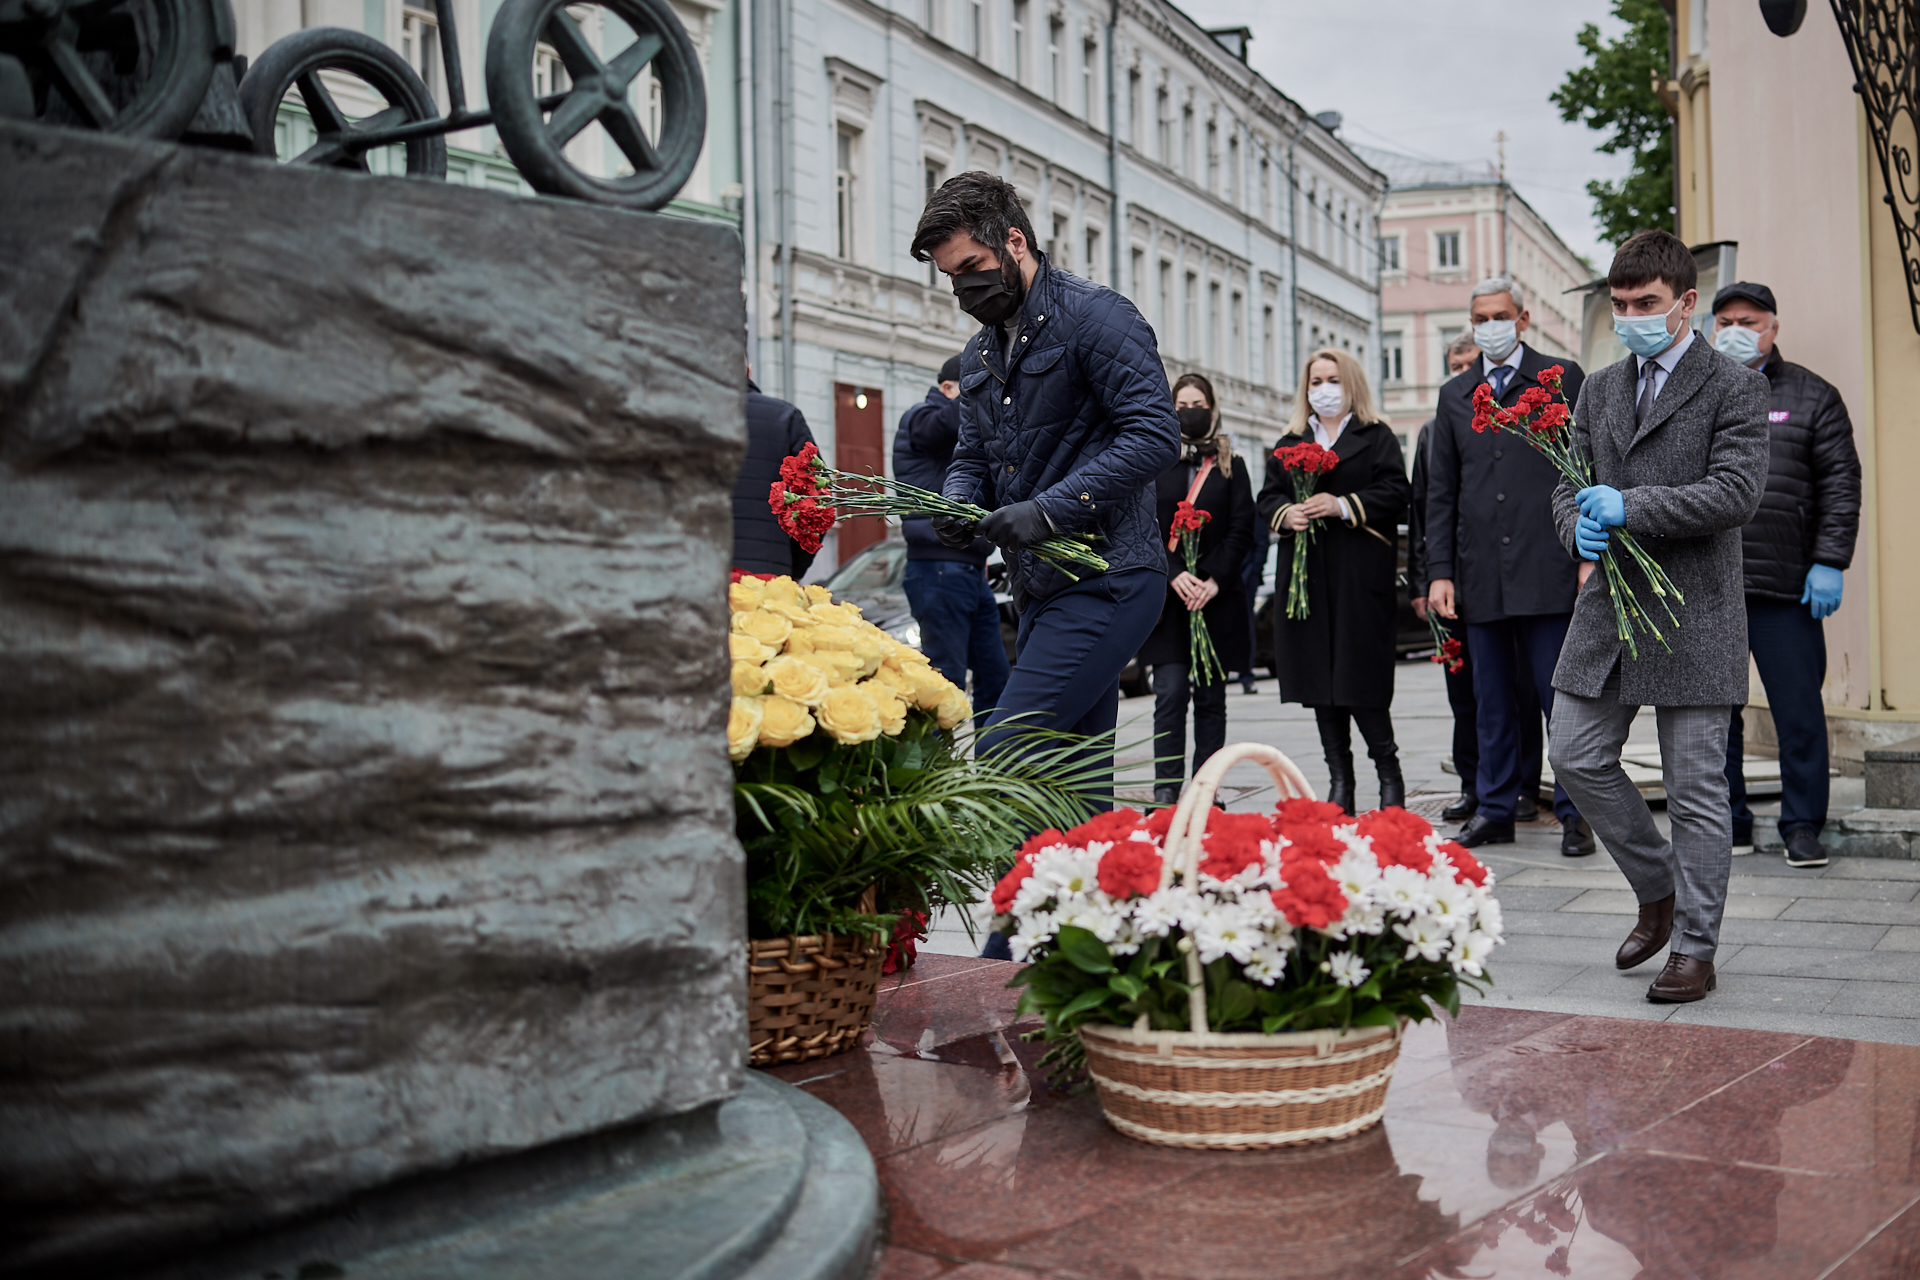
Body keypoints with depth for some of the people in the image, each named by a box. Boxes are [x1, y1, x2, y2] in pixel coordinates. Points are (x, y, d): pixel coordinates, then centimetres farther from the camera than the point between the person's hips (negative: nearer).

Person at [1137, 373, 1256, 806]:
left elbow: (1242, 530, 3)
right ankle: (1166, 790, -8)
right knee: (1171, 693, -10)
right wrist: (1174, 575, -12)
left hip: (1217, 594, 1)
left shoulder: (1231, 466, 11)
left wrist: (1213, 580, -10)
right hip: (1166, 595, -1)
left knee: (1211, 697, 3)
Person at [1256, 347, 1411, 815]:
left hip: (1360, 574, -4)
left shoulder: (1377, 437, 5)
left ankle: (1389, 773, 7)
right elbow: (1267, 497, 14)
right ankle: (1340, 781, 10)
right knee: (1319, 677, 3)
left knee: (1360, 676, -9)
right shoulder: (1289, 443, 18)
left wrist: (1344, 506, -17)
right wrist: (1285, 514, -7)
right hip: (1305, 574, 5)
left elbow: (1396, 491, -6)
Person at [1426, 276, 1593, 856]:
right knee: (1491, 702, 9)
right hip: (1481, 575, 4)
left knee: (1561, 696, -2)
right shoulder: (1454, 395, 15)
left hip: (1547, 569, -3)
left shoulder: (1562, 378, 5)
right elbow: (1441, 493, 14)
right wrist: (1440, 571, 7)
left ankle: (1575, 813, 8)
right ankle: (1496, 809, 17)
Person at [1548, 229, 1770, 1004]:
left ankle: (1694, 950, 11)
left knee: (1696, 787, 0)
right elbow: (1570, 481, 14)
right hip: (1610, 603, 6)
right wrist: (1579, 526, -9)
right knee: (1576, 757, 4)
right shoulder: (1599, 390, 14)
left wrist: (1632, 507, -21)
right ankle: (1658, 890, 26)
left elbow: (1738, 491, -14)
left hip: (1692, 613, -6)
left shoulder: (1734, 388, -4)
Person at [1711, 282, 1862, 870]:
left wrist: (1829, 563, -6)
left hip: (1787, 587, -2)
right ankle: (1727, 822, 17)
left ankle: (1803, 826, 10)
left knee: (1799, 712, -1)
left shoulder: (1812, 396, 8)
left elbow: (1841, 485, 3)